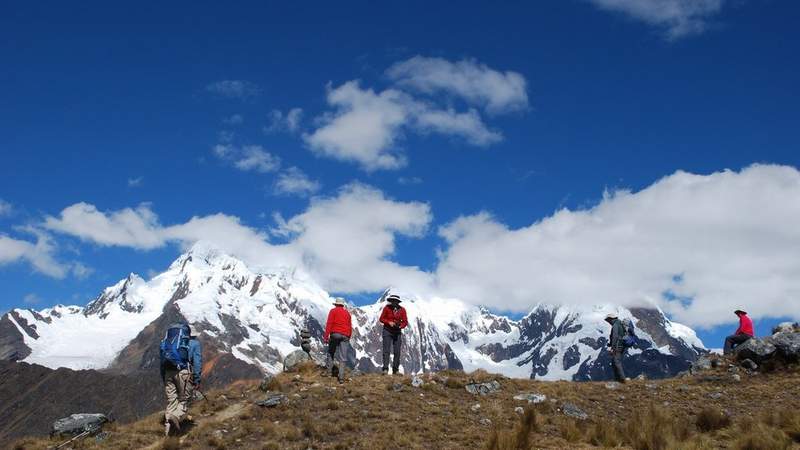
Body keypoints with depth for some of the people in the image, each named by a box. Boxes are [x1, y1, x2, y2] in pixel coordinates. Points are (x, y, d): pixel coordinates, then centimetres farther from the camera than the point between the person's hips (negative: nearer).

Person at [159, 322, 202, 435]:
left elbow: (162, 362, 20)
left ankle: (168, 424, 1)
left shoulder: (166, 342, 24)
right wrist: (197, 380, -3)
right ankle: (177, 416, -23)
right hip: (183, 372, -4)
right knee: (184, 399, 4)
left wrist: (164, 379, 23)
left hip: (168, 373, 4)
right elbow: (197, 362, 0)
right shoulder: (194, 343, 11)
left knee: (171, 400, 11)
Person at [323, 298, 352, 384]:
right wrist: (348, 338, 24)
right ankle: (341, 377, -5)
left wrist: (326, 336, -7)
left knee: (331, 353, 14)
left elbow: (329, 324, -5)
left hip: (335, 334, -3)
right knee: (343, 357, 0)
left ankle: (329, 371, 7)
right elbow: (350, 327, 17)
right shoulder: (347, 313, 18)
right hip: (345, 336, 3)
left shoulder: (333, 311, 5)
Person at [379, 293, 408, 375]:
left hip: (397, 332, 2)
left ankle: (396, 369, 11)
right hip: (387, 331, -2)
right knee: (386, 350, -9)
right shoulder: (387, 308, -5)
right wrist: (389, 322, -16)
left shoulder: (402, 310, -1)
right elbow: (381, 319, 1)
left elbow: (405, 322, 1)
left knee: (397, 352, 2)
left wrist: (400, 326, -19)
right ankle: (385, 369, -11)